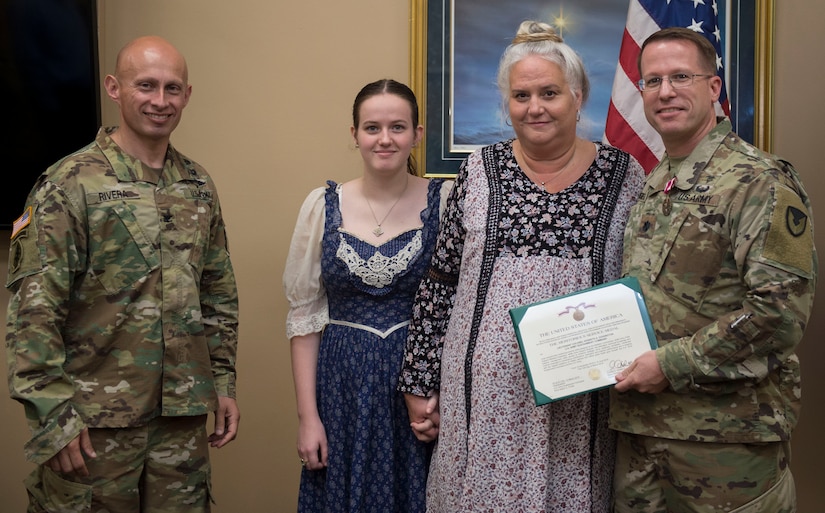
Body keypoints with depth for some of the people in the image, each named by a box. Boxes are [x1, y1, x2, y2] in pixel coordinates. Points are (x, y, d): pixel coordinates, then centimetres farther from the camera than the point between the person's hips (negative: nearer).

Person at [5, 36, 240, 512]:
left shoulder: (199, 185, 7)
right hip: (95, 418, -5)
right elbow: (32, 311, -12)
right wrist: (53, 415, -15)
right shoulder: (70, 184, -9)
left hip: (184, 417, 5)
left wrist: (224, 382, 11)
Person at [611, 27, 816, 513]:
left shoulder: (760, 181, -12)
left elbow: (781, 309, -20)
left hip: (728, 431, -7)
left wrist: (673, 364, -18)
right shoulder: (651, 186, 13)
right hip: (639, 420, 7)